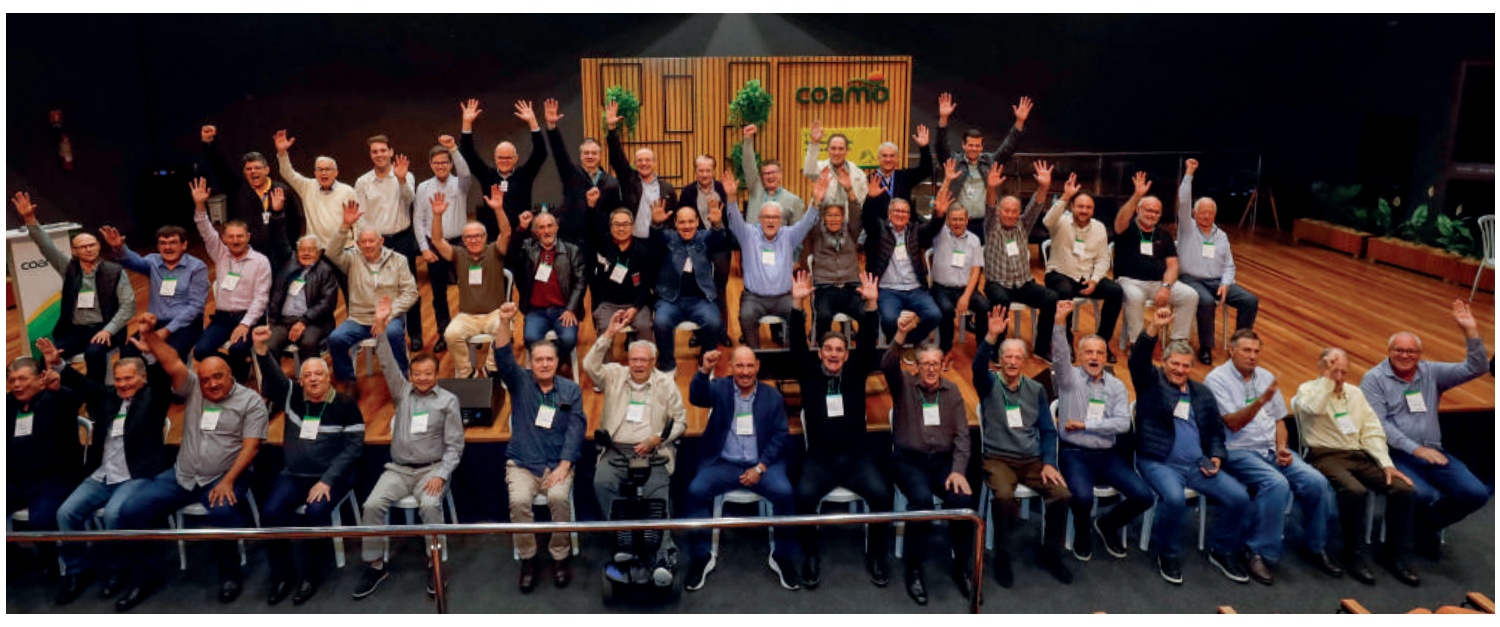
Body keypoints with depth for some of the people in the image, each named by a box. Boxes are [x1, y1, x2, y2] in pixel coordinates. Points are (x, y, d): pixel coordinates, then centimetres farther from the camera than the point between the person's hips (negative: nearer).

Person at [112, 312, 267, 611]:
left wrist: (227, 481, -21)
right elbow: (172, 364, -7)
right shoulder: (193, 388, 9)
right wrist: (149, 334, -22)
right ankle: (148, 573, 8)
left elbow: (250, 447, -11)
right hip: (182, 476, 5)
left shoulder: (250, 401, -3)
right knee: (132, 510, -11)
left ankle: (229, 573, -10)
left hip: (224, 477, -5)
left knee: (222, 512, -35)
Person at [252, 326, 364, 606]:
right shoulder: (292, 396, 7)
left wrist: (327, 480, -16)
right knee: (271, 512, -21)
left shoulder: (345, 404, -4)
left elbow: (354, 445, -8)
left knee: (316, 512, -29)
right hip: (293, 475, 4)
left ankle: (312, 575, -6)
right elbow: (273, 375, -12)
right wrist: (261, 349, -32)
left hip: (332, 477, -3)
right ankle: (283, 575, 0)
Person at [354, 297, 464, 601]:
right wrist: (381, 326, -17)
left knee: (429, 504, -31)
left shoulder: (448, 400, 1)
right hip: (398, 469, 3)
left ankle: (435, 563, -17)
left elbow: (455, 445, -1)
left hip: (432, 469, -3)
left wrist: (441, 474, -15)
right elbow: (387, 364, -5)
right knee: (373, 504, -20)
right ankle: (376, 564, -5)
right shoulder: (402, 392, 10)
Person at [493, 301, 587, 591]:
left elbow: (576, 429, -1)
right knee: (519, 500, -28)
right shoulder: (520, 382, 6)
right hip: (522, 463, 0)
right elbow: (503, 357, -12)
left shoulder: (571, 390, 6)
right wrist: (505, 322, -28)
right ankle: (527, 559, -6)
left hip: (558, 464, 0)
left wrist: (564, 466, -13)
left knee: (559, 497, -29)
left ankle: (561, 556, -7)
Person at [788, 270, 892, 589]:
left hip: (858, 456, 1)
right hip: (819, 458, -1)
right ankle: (812, 554, -4)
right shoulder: (810, 373, 8)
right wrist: (799, 304, -16)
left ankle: (876, 553, 0)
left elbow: (867, 342, -2)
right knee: (804, 495, -28)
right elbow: (797, 344, -4)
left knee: (882, 494, -24)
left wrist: (871, 304, -15)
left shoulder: (855, 372, 10)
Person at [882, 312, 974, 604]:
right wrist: (901, 334, -37)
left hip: (943, 460, 3)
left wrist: (958, 470, -10)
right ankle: (914, 569, -15)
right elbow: (887, 366, -21)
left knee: (962, 498, -26)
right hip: (909, 460, -2)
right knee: (921, 498, -33)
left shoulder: (952, 391, 10)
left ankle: (961, 567, -3)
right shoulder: (904, 385, 2)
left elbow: (962, 434, 4)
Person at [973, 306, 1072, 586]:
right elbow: (978, 366, -22)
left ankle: (1050, 553, 2)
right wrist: (991, 337, -37)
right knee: (1004, 495, -34)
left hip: (1033, 460, 3)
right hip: (998, 459, -3)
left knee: (1062, 494, -22)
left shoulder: (1036, 390, 11)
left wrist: (1049, 463, -3)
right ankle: (1002, 556, -13)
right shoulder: (989, 384, 2)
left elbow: (1048, 430, 11)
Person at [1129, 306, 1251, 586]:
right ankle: (1168, 555, -7)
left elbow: (1215, 429, 23)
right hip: (1159, 463, -5)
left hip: (1198, 465, 5)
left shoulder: (1202, 392, 18)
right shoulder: (1151, 382, 3)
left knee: (1239, 498, -11)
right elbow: (1138, 360, -17)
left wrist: (1216, 455, 4)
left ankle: (1222, 551, 13)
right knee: (1174, 498, -33)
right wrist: (1154, 329, -32)